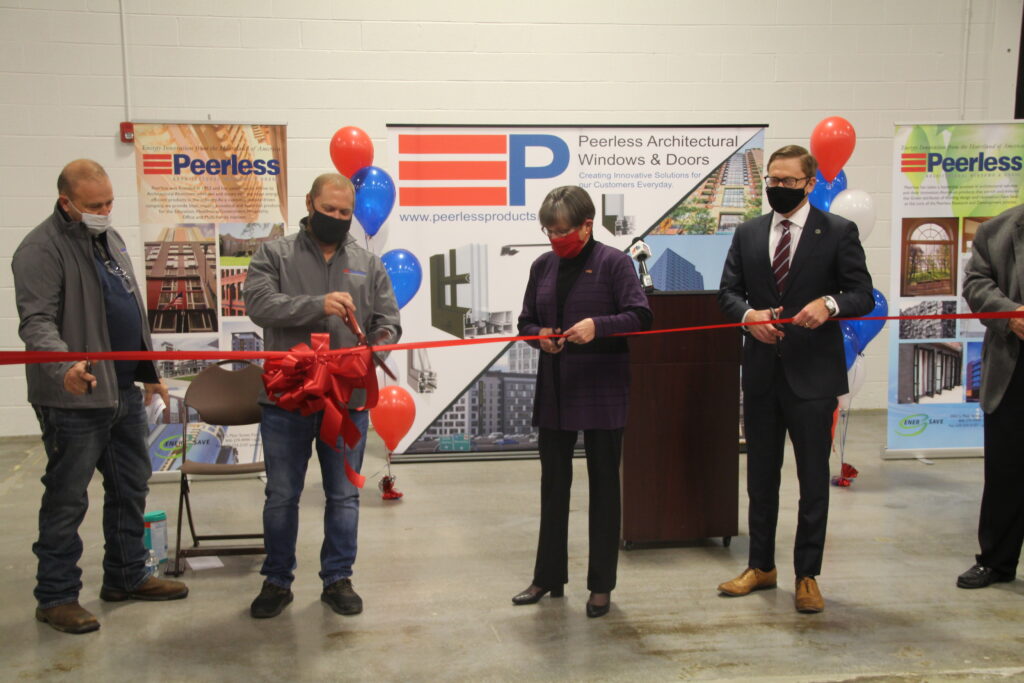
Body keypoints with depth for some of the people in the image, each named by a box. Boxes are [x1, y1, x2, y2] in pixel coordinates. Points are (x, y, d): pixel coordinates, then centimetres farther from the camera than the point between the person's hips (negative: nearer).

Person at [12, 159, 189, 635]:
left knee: (131, 487, 16)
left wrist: (149, 372, 21)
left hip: (124, 392, 9)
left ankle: (127, 577, 31)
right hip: (74, 398, -8)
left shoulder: (110, 239, 14)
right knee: (67, 499, 2)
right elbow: (36, 322, -22)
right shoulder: (41, 249, -13)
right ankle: (56, 596, 15)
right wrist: (63, 366, -40)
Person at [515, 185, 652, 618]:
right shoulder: (543, 266, 8)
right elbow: (526, 321, 15)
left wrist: (598, 326, -28)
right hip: (554, 391, 5)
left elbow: (641, 315, -13)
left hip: (601, 392, -5)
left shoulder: (613, 262, -6)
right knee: (553, 484, 13)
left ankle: (601, 585, 17)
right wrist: (540, 335, -7)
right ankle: (549, 577, 26)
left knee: (603, 485, 6)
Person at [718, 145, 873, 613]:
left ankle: (807, 575, 18)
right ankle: (761, 566, 28)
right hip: (761, 370, 4)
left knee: (814, 480, 4)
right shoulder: (748, 234, 9)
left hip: (812, 373, -4)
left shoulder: (838, 232, -2)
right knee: (760, 476, 14)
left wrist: (830, 303, -25)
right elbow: (728, 292, 8)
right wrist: (748, 315, -13)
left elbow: (863, 296, -4)